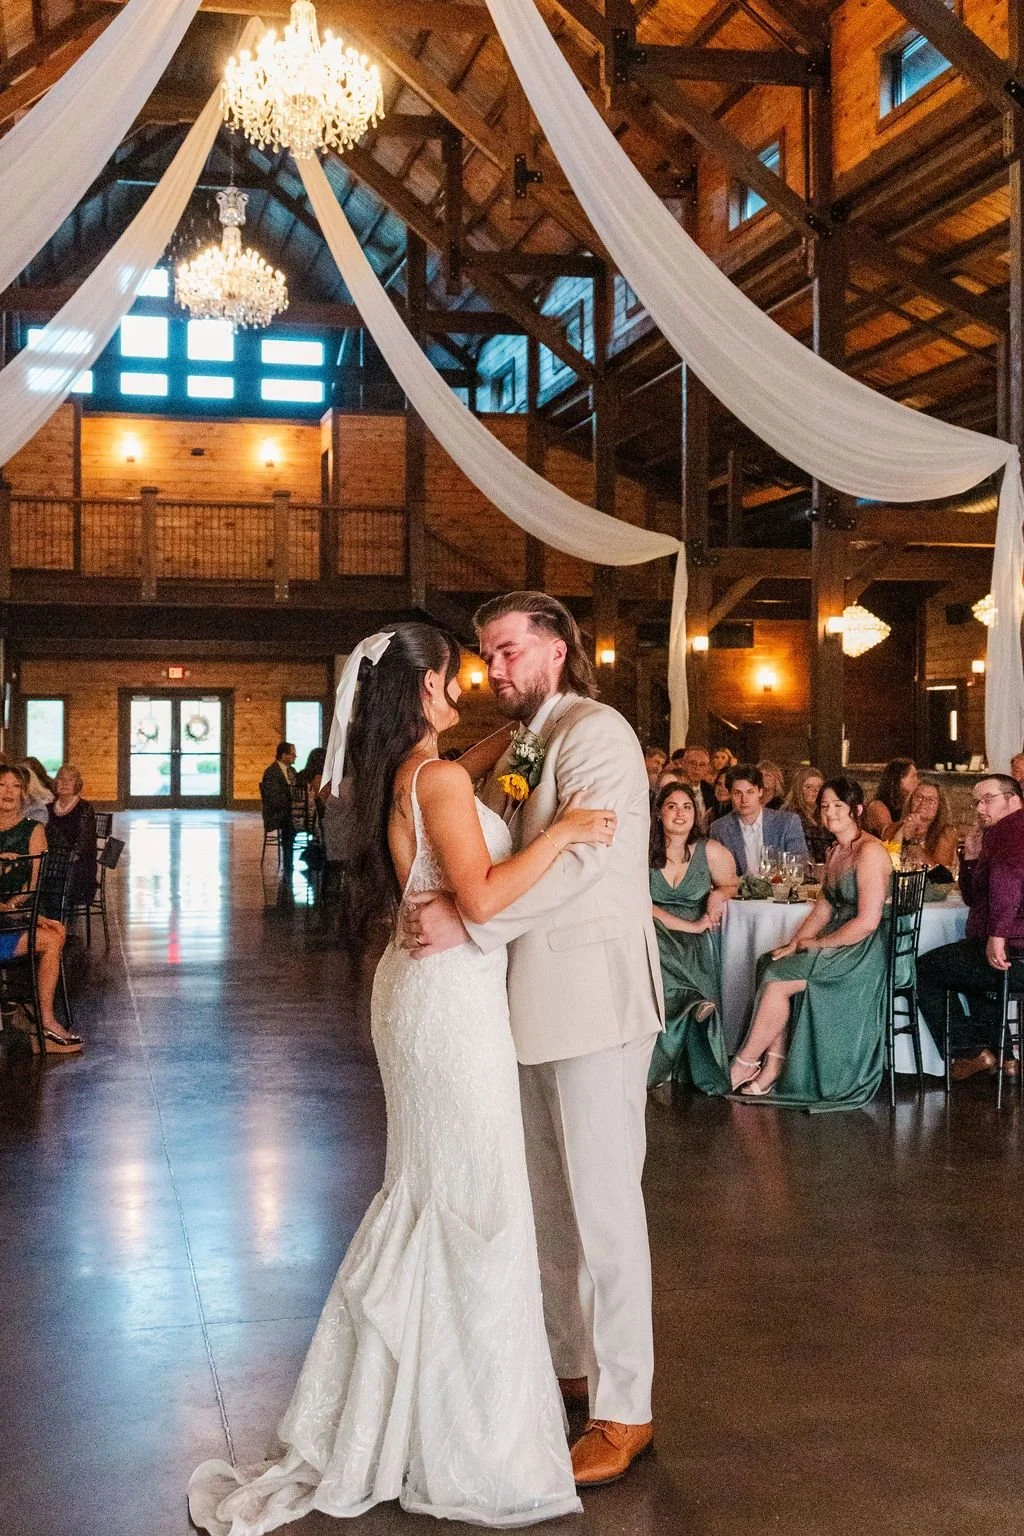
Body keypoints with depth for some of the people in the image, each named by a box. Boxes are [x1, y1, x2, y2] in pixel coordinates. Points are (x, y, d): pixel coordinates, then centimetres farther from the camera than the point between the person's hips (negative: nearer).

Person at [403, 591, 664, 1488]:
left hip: (592, 995, -9)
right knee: (547, 1201, 16)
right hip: (534, 1000, 9)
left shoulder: (595, 732, -11)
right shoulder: (518, 743, 18)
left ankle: (625, 1413, 7)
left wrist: (470, 922, -27)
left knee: (602, 1204, -3)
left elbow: (579, 858, -24)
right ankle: (570, 1365, 31)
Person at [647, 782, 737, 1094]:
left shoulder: (710, 852, 0)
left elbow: (731, 885, 18)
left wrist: (718, 895, -7)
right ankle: (696, 1001, -21)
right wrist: (689, 925, -17)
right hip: (658, 934, -1)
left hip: (698, 936, 1)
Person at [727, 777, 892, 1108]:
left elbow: (868, 921, -20)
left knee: (777, 978, -19)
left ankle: (745, 1064, -4)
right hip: (836, 944, 9)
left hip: (861, 952, -9)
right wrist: (795, 942, 0)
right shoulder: (835, 853, 16)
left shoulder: (870, 852, -14)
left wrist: (814, 944, -13)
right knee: (769, 966, -11)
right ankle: (772, 1068, -12)